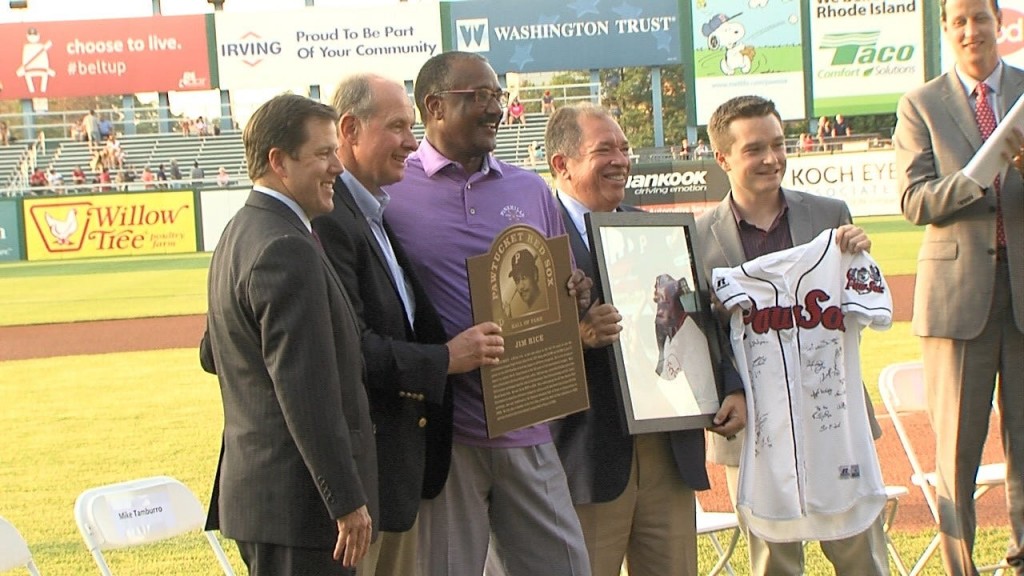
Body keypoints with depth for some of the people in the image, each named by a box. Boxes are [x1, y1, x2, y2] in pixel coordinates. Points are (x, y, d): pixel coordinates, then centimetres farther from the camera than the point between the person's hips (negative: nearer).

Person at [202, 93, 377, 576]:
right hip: (298, 499, -10)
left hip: (255, 486, 10)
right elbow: (308, 393, -24)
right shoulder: (287, 251, -20)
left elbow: (212, 354, 24)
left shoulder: (239, 233, 13)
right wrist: (347, 500, -21)